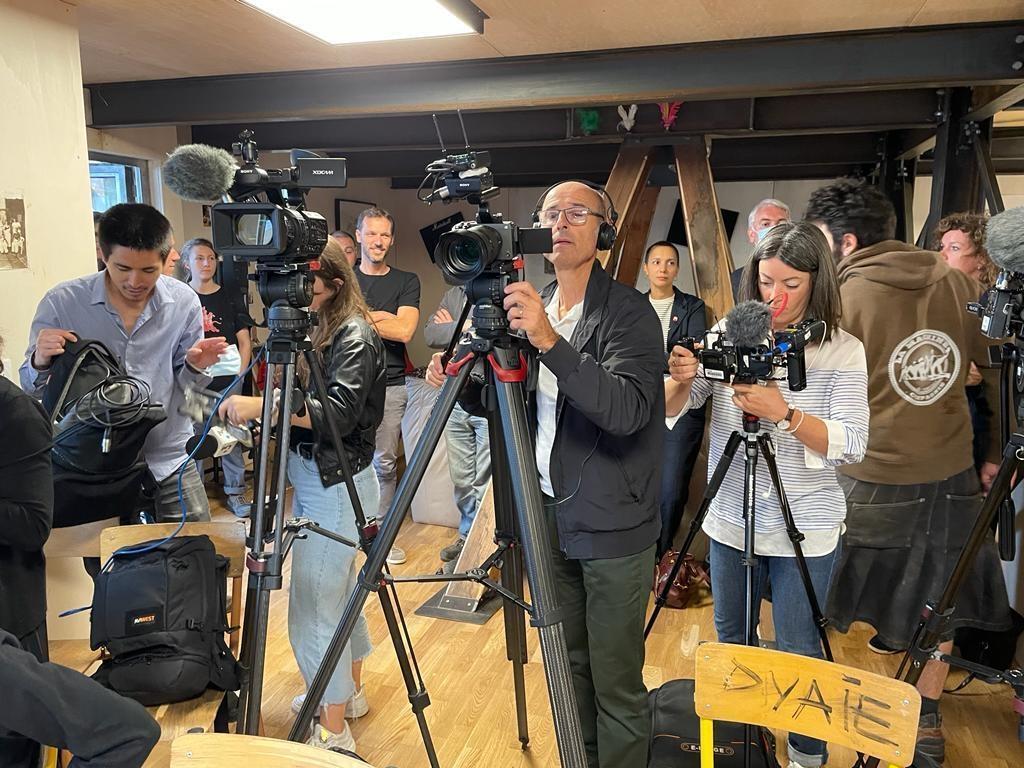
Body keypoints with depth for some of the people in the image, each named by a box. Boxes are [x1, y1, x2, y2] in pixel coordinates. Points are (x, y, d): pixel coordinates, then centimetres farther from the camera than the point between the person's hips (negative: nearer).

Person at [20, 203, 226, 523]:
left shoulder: (184, 302, -6)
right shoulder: (61, 302, -10)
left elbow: (185, 385, 4)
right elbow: (30, 387, 0)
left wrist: (195, 366, -18)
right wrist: (41, 361, -22)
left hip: (169, 459, 1)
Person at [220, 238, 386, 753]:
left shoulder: (355, 337, -14)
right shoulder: (318, 331, 11)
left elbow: (339, 413, -26)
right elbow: (302, 401, 13)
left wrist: (261, 406, -32)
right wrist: (252, 405, -2)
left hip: (337, 485, -9)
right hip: (316, 478, 9)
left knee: (314, 605, -5)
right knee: (337, 589, 20)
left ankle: (334, 734, 8)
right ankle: (349, 690, 38)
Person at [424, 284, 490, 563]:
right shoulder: (453, 293, 14)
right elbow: (430, 333, 4)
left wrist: (453, 328, -9)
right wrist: (464, 329, -10)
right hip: (455, 398, 6)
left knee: (486, 481, -1)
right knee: (461, 478, 14)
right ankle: (467, 535, 30)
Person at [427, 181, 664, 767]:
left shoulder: (629, 310, -12)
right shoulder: (528, 306, 6)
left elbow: (626, 411, -28)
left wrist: (550, 340, -35)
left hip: (613, 526, -5)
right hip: (549, 515, 6)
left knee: (615, 684, 4)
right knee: (568, 666, 19)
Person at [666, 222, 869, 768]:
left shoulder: (843, 351, -8)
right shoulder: (729, 333, -2)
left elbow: (851, 445, -16)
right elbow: (673, 407, -6)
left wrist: (786, 414, -31)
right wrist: (681, 379, -28)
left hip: (805, 529, -3)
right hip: (731, 519, 3)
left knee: (796, 653, 8)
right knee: (730, 639, 18)